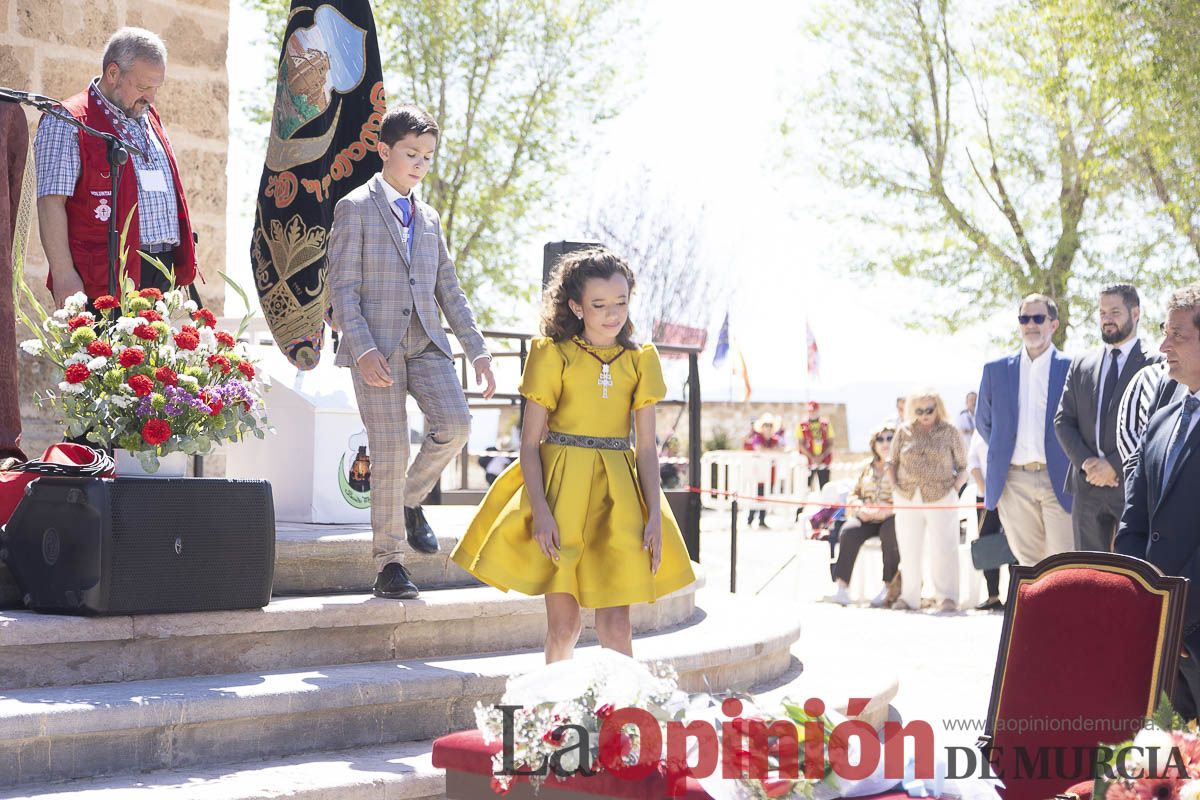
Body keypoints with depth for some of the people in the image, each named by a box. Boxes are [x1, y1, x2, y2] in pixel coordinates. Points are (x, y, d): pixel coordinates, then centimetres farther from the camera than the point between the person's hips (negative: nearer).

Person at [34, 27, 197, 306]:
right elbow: (51, 202, -12)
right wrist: (63, 275, -19)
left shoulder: (150, 119, 22)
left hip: (163, 273, 7)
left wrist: (182, 265, 22)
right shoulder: (66, 123, -3)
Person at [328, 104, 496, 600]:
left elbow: (449, 290, 21)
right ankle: (388, 563, 3)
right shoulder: (355, 208, 2)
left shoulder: (428, 218, 20)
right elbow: (342, 288, -5)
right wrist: (363, 349, -17)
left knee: (454, 425, -18)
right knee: (389, 451, -7)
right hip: (377, 347, -5)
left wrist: (477, 350, 12)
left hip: (426, 344, 5)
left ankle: (411, 499, 10)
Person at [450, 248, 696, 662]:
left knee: (615, 625, -4)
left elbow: (647, 447, 7)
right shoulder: (553, 355, 0)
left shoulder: (640, 361, 8)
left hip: (618, 493, 2)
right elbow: (529, 443, -3)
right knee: (563, 624, -4)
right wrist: (540, 511, -14)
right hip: (561, 488, -2)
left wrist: (654, 517, -2)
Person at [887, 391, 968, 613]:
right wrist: (894, 486, 3)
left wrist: (956, 485, -7)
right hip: (907, 499, 3)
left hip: (941, 498, -3)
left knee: (944, 549, -4)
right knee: (909, 550, 8)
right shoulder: (904, 432, 7)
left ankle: (947, 597, 2)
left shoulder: (949, 432, 3)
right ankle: (909, 597, 17)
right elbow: (892, 461, 15)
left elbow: (963, 465, 7)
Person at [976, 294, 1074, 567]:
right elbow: (984, 422, 21)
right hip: (1014, 481, 3)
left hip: (1058, 480, -3)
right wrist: (1002, 452, 12)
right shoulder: (996, 370, 10)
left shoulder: (1073, 369, 1)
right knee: (1028, 566, 5)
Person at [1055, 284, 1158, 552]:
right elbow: (1063, 421, 10)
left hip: (1133, 485, -5)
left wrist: (1114, 465, -14)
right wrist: (1086, 462, -7)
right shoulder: (1081, 366, 13)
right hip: (1088, 487, 5)